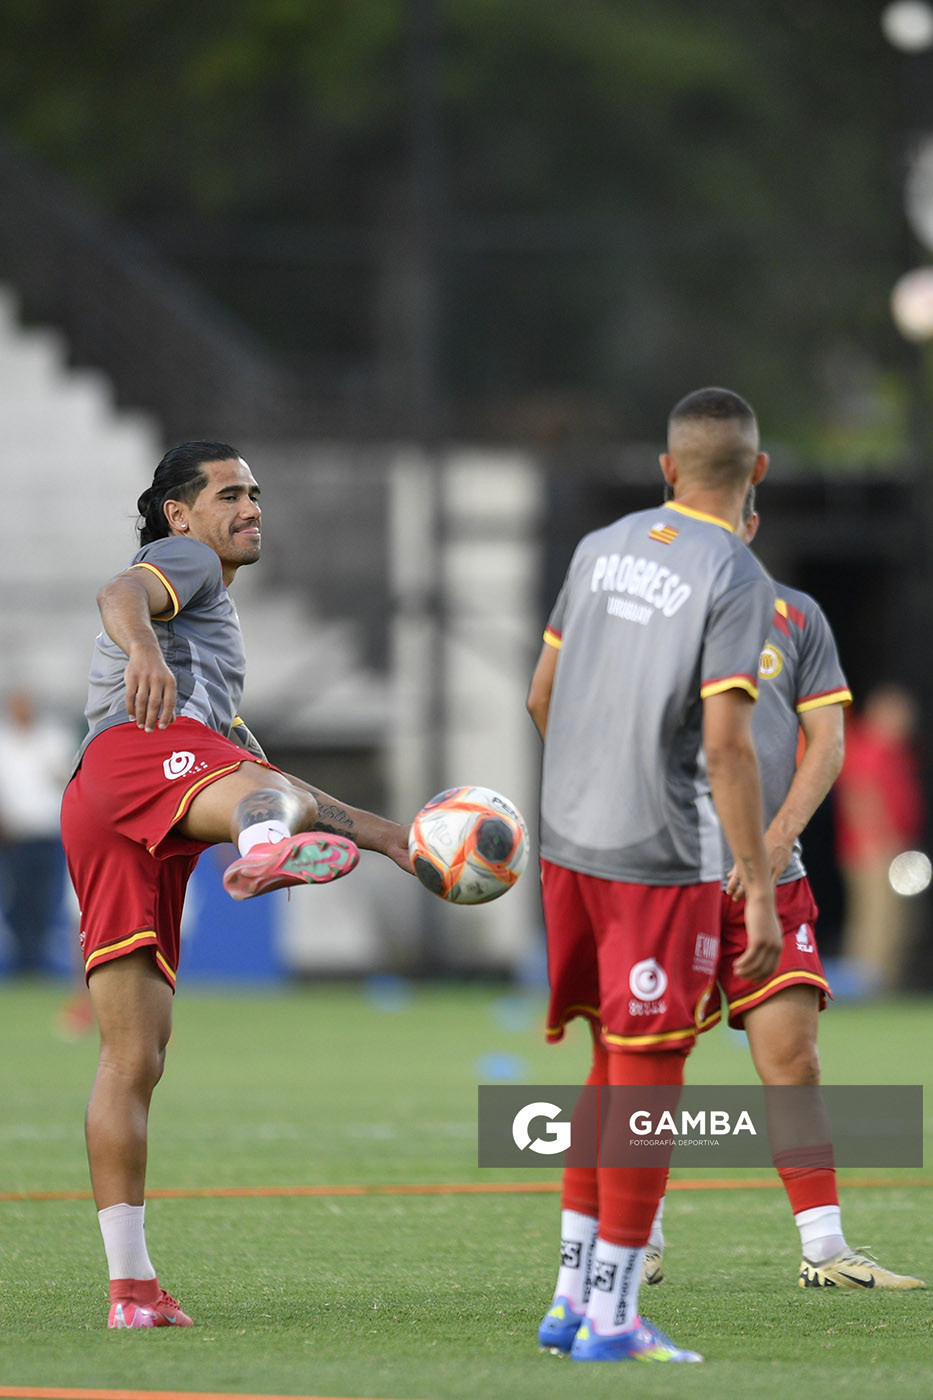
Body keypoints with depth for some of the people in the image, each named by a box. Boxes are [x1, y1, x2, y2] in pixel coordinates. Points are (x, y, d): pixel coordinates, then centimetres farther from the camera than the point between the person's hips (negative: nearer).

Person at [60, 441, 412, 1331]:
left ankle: (130, 1285, 5)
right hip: (141, 749, -9)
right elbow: (122, 593, -7)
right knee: (273, 801, -41)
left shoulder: (213, 630, 47)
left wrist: (387, 838, 45)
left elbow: (253, 772, 49)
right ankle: (270, 850, -80)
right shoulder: (184, 562, 19)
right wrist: (142, 649, -31)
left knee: (134, 1052, 6)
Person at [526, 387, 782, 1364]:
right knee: (646, 1080, 0)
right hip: (660, 861, -6)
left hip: (568, 844, 6)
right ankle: (612, 1318, 2)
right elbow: (724, 744, -18)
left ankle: (574, 1297, 21)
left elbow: (541, 696, 14)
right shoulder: (734, 579, -11)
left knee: (612, 1069, 18)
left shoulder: (600, 549, 8)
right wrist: (761, 895, -16)